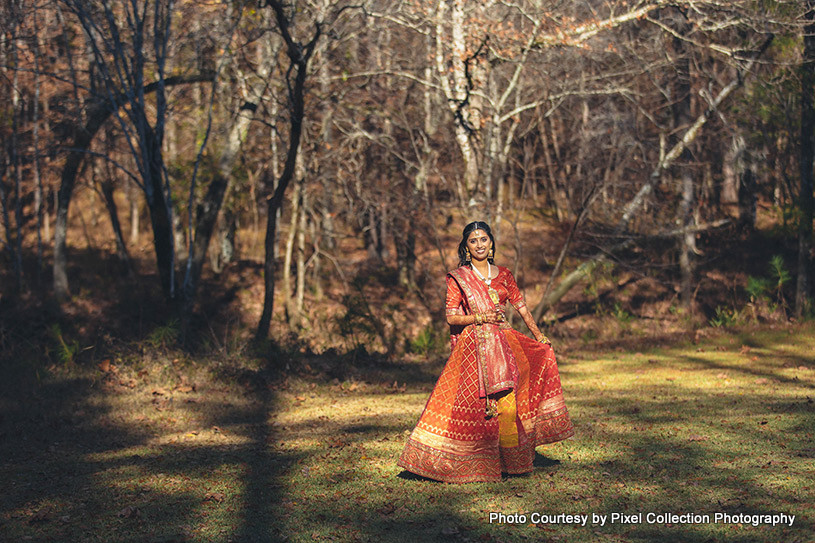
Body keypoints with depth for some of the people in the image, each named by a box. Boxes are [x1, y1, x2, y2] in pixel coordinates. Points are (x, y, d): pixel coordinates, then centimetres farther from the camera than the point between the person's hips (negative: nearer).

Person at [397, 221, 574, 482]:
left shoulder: (503, 274, 12)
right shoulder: (458, 278, 2)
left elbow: (521, 307, 14)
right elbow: (451, 317, -1)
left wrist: (539, 335, 8)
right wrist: (480, 318, -13)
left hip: (503, 341, 4)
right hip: (473, 347, -4)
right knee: (472, 406, -10)